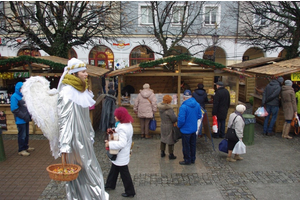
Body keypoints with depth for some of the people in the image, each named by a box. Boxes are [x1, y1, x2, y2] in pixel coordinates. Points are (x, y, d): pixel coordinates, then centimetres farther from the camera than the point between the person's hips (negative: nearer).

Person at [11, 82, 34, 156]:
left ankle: (26, 147, 31)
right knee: (22, 135, 0)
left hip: (26, 119, 7)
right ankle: (21, 150, 12)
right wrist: (24, 116, -18)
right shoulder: (14, 97, -13)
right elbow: (14, 109, -18)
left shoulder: (24, 95, 9)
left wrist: (29, 115, 5)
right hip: (20, 120, -7)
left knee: (26, 134, 17)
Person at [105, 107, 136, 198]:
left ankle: (130, 192, 22)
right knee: (114, 169, 26)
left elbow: (122, 143, -37)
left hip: (121, 155, -10)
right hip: (120, 154, 10)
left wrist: (110, 144, -30)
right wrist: (114, 131, 1)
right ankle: (110, 185, 46)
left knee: (124, 173, 6)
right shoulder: (128, 124, -1)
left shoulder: (122, 128, -30)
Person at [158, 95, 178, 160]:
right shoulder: (169, 109, -27)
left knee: (163, 138, 20)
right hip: (169, 126, -7)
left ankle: (162, 153, 32)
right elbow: (174, 119, -22)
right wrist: (178, 118, 0)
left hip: (162, 125, 7)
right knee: (170, 140, 7)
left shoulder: (160, 107, -3)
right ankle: (171, 155, 18)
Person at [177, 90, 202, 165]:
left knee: (186, 146, 10)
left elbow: (181, 119, -25)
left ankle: (187, 160, 23)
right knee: (193, 144, 21)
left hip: (186, 130, -7)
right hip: (194, 128, 7)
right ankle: (192, 159, 34)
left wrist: (178, 126, -6)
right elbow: (199, 116, 4)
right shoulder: (197, 104, -5)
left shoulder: (183, 106, -26)